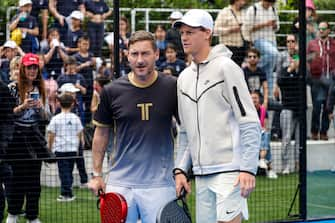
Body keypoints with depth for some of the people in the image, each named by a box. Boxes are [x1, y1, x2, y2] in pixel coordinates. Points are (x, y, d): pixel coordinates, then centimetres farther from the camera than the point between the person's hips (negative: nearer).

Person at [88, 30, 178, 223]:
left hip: (159, 183, -1)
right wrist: (97, 174, 8)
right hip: (120, 183, 1)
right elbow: (101, 133, 11)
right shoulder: (112, 91, 0)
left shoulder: (172, 88, -2)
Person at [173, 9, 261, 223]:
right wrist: (180, 169, 11)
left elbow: (250, 124, -10)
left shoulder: (226, 67, -5)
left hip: (229, 171, -7)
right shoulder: (184, 77, 16)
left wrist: (248, 169, -17)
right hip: (202, 174, 7)